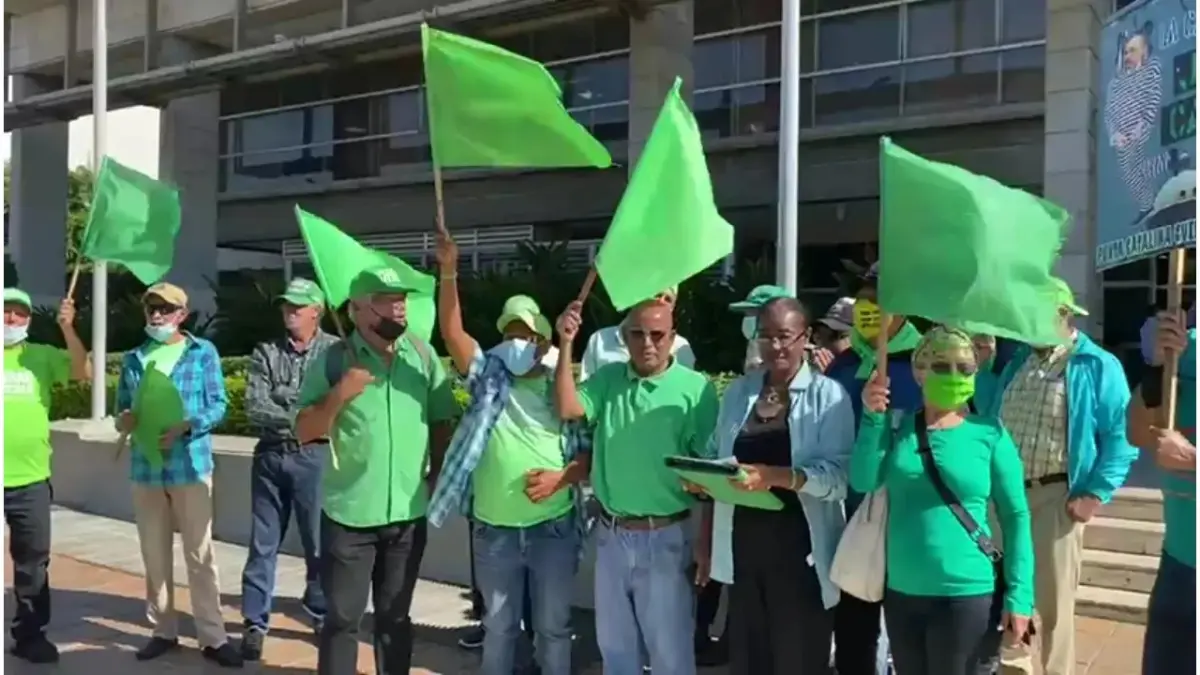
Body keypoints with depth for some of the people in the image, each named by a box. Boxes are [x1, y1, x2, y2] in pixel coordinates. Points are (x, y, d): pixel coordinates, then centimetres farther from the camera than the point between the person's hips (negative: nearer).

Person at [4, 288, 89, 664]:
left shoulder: (41, 355, 4)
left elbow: (83, 372, -7)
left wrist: (68, 329, -16)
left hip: (30, 479, 1)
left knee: (33, 559, 10)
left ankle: (30, 634, 22)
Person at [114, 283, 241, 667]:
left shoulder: (203, 352, -1)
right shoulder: (133, 360, 12)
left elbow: (218, 405, -4)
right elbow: (123, 408, 17)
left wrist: (187, 426, -19)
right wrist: (122, 420, -6)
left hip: (190, 466, -4)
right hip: (146, 468, 4)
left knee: (200, 555, -1)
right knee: (154, 556, 11)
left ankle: (212, 637, 4)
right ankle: (163, 631, 24)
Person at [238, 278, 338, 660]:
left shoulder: (335, 351, -1)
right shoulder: (265, 353, 5)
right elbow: (254, 409, -5)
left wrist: (280, 402, -12)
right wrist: (302, 417, -12)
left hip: (314, 458, -2)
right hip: (270, 457, 2)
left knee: (319, 542, 8)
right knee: (263, 545, 7)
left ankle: (321, 613, 26)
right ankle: (255, 623, 16)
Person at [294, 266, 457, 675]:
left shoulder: (422, 354, 1)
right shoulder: (333, 359, -5)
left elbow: (441, 420, 9)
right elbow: (304, 432, -5)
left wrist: (437, 476, 3)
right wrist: (339, 395, -19)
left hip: (409, 511, 2)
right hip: (348, 512, -2)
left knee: (395, 615, 15)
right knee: (342, 617, 6)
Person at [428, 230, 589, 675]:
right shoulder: (489, 377, 2)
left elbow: (591, 453, 2)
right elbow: (452, 333, -11)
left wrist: (561, 476, -17)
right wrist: (449, 272, -23)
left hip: (554, 529, -1)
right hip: (494, 531, 1)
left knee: (553, 626, 12)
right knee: (499, 626, 15)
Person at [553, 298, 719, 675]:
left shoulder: (696, 388, -11)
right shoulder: (608, 378, 3)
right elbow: (567, 409, -10)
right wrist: (566, 345, -16)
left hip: (666, 536, -4)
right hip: (611, 533, 4)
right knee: (614, 643, 20)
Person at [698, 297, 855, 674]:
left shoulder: (828, 395, -5)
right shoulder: (737, 391, 10)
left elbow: (838, 475, -16)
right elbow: (716, 456, 16)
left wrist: (775, 475, -29)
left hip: (799, 550, -4)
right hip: (742, 546, 4)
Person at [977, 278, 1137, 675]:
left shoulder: (1097, 366, -7)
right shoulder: (1018, 361, 12)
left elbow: (1121, 434, -11)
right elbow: (990, 417, 20)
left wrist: (1095, 494, -15)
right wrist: (984, 368, 8)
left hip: (1055, 496, -6)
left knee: (1053, 600, 5)